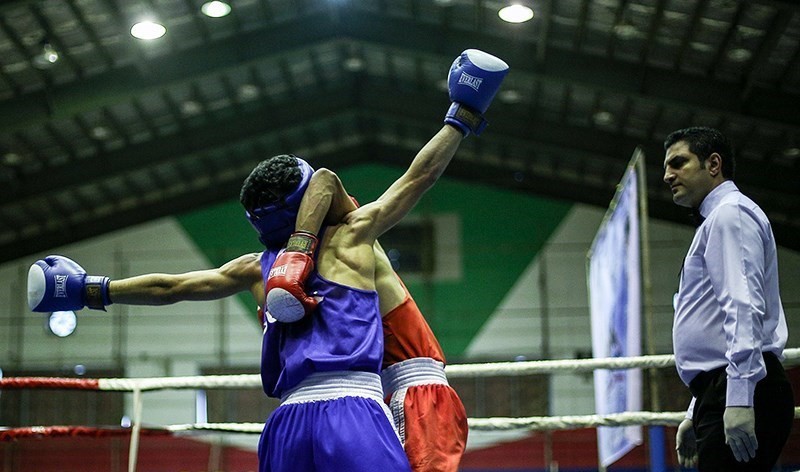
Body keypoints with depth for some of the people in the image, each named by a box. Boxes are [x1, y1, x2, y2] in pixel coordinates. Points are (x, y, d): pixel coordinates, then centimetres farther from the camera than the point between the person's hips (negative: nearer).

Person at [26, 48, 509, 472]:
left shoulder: (257, 269, 20)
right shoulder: (349, 235, 11)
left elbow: (170, 285, 28)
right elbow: (419, 176, 16)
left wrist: (93, 289, 41)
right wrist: (463, 116, 27)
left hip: (288, 424, 5)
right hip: (353, 414, -5)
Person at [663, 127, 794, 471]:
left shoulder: (730, 213, -3)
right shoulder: (716, 220, 28)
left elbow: (744, 306, -17)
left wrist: (739, 398, -26)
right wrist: (696, 415, 27)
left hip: (743, 392, -10)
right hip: (721, 392, 10)